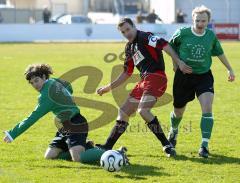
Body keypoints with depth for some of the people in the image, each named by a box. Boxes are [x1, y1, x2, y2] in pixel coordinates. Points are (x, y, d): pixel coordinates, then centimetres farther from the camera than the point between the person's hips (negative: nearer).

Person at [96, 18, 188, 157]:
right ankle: (108, 146, 18)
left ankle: (167, 145, -19)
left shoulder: (144, 37, -4)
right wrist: (109, 87, 29)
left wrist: (178, 62, -28)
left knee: (143, 110, -26)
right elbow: (127, 73, 29)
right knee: (124, 112, 10)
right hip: (144, 81, 9)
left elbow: (164, 44, -17)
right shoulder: (129, 48, 22)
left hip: (156, 77, -9)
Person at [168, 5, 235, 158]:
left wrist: (230, 69, 21)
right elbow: (171, 46, 9)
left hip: (204, 76, 1)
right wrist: (176, 62, 2)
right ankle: (174, 131, 47)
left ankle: (205, 145, -15)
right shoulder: (182, 33, -11)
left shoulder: (211, 36, -2)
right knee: (178, 112, 12)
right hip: (184, 77, -1)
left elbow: (219, 53, 15)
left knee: (207, 109, -19)